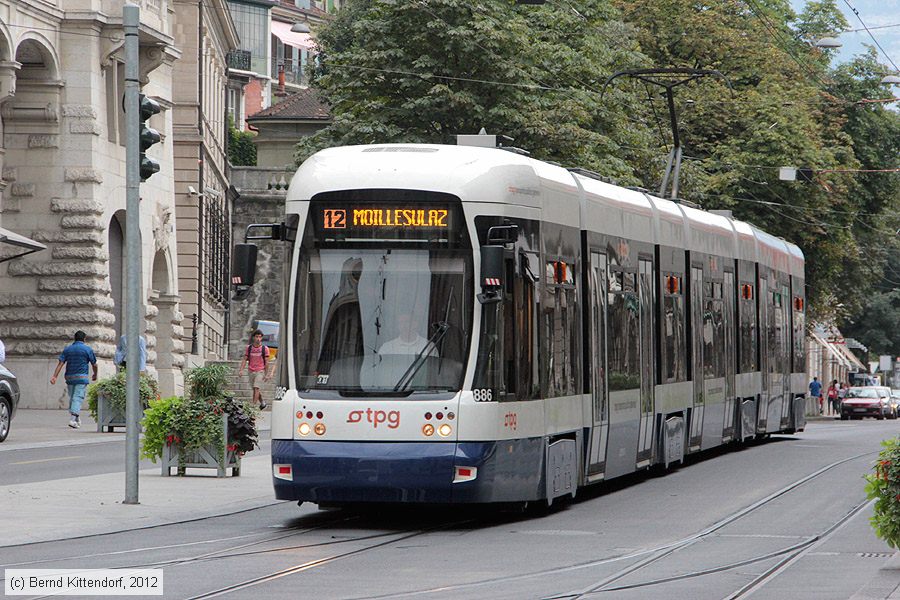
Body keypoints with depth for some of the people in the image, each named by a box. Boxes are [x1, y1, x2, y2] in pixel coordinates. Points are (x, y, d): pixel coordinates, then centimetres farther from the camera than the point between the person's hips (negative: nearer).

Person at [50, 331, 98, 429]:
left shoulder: (67, 349, 9)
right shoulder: (87, 349, -1)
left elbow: (60, 363, 0)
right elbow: (94, 364, 4)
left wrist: (54, 376, -5)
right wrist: (95, 375, 22)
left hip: (69, 377, 4)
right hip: (81, 377, -4)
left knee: (72, 397, 15)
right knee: (78, 398, -8)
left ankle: (77, 419, 21)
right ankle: (73, 419, -22)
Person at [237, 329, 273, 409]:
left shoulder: (265, 348, -3)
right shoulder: (249, 348, 4)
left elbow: (267, 362, 0)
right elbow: (244, 360, 5)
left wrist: (267, 374, -3)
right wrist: (241, 370, -6)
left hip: (260, 371, -4)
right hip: (251, 372, 4)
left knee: (256, 388, -16)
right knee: (254, 389, 13)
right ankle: (263, 403, 33)